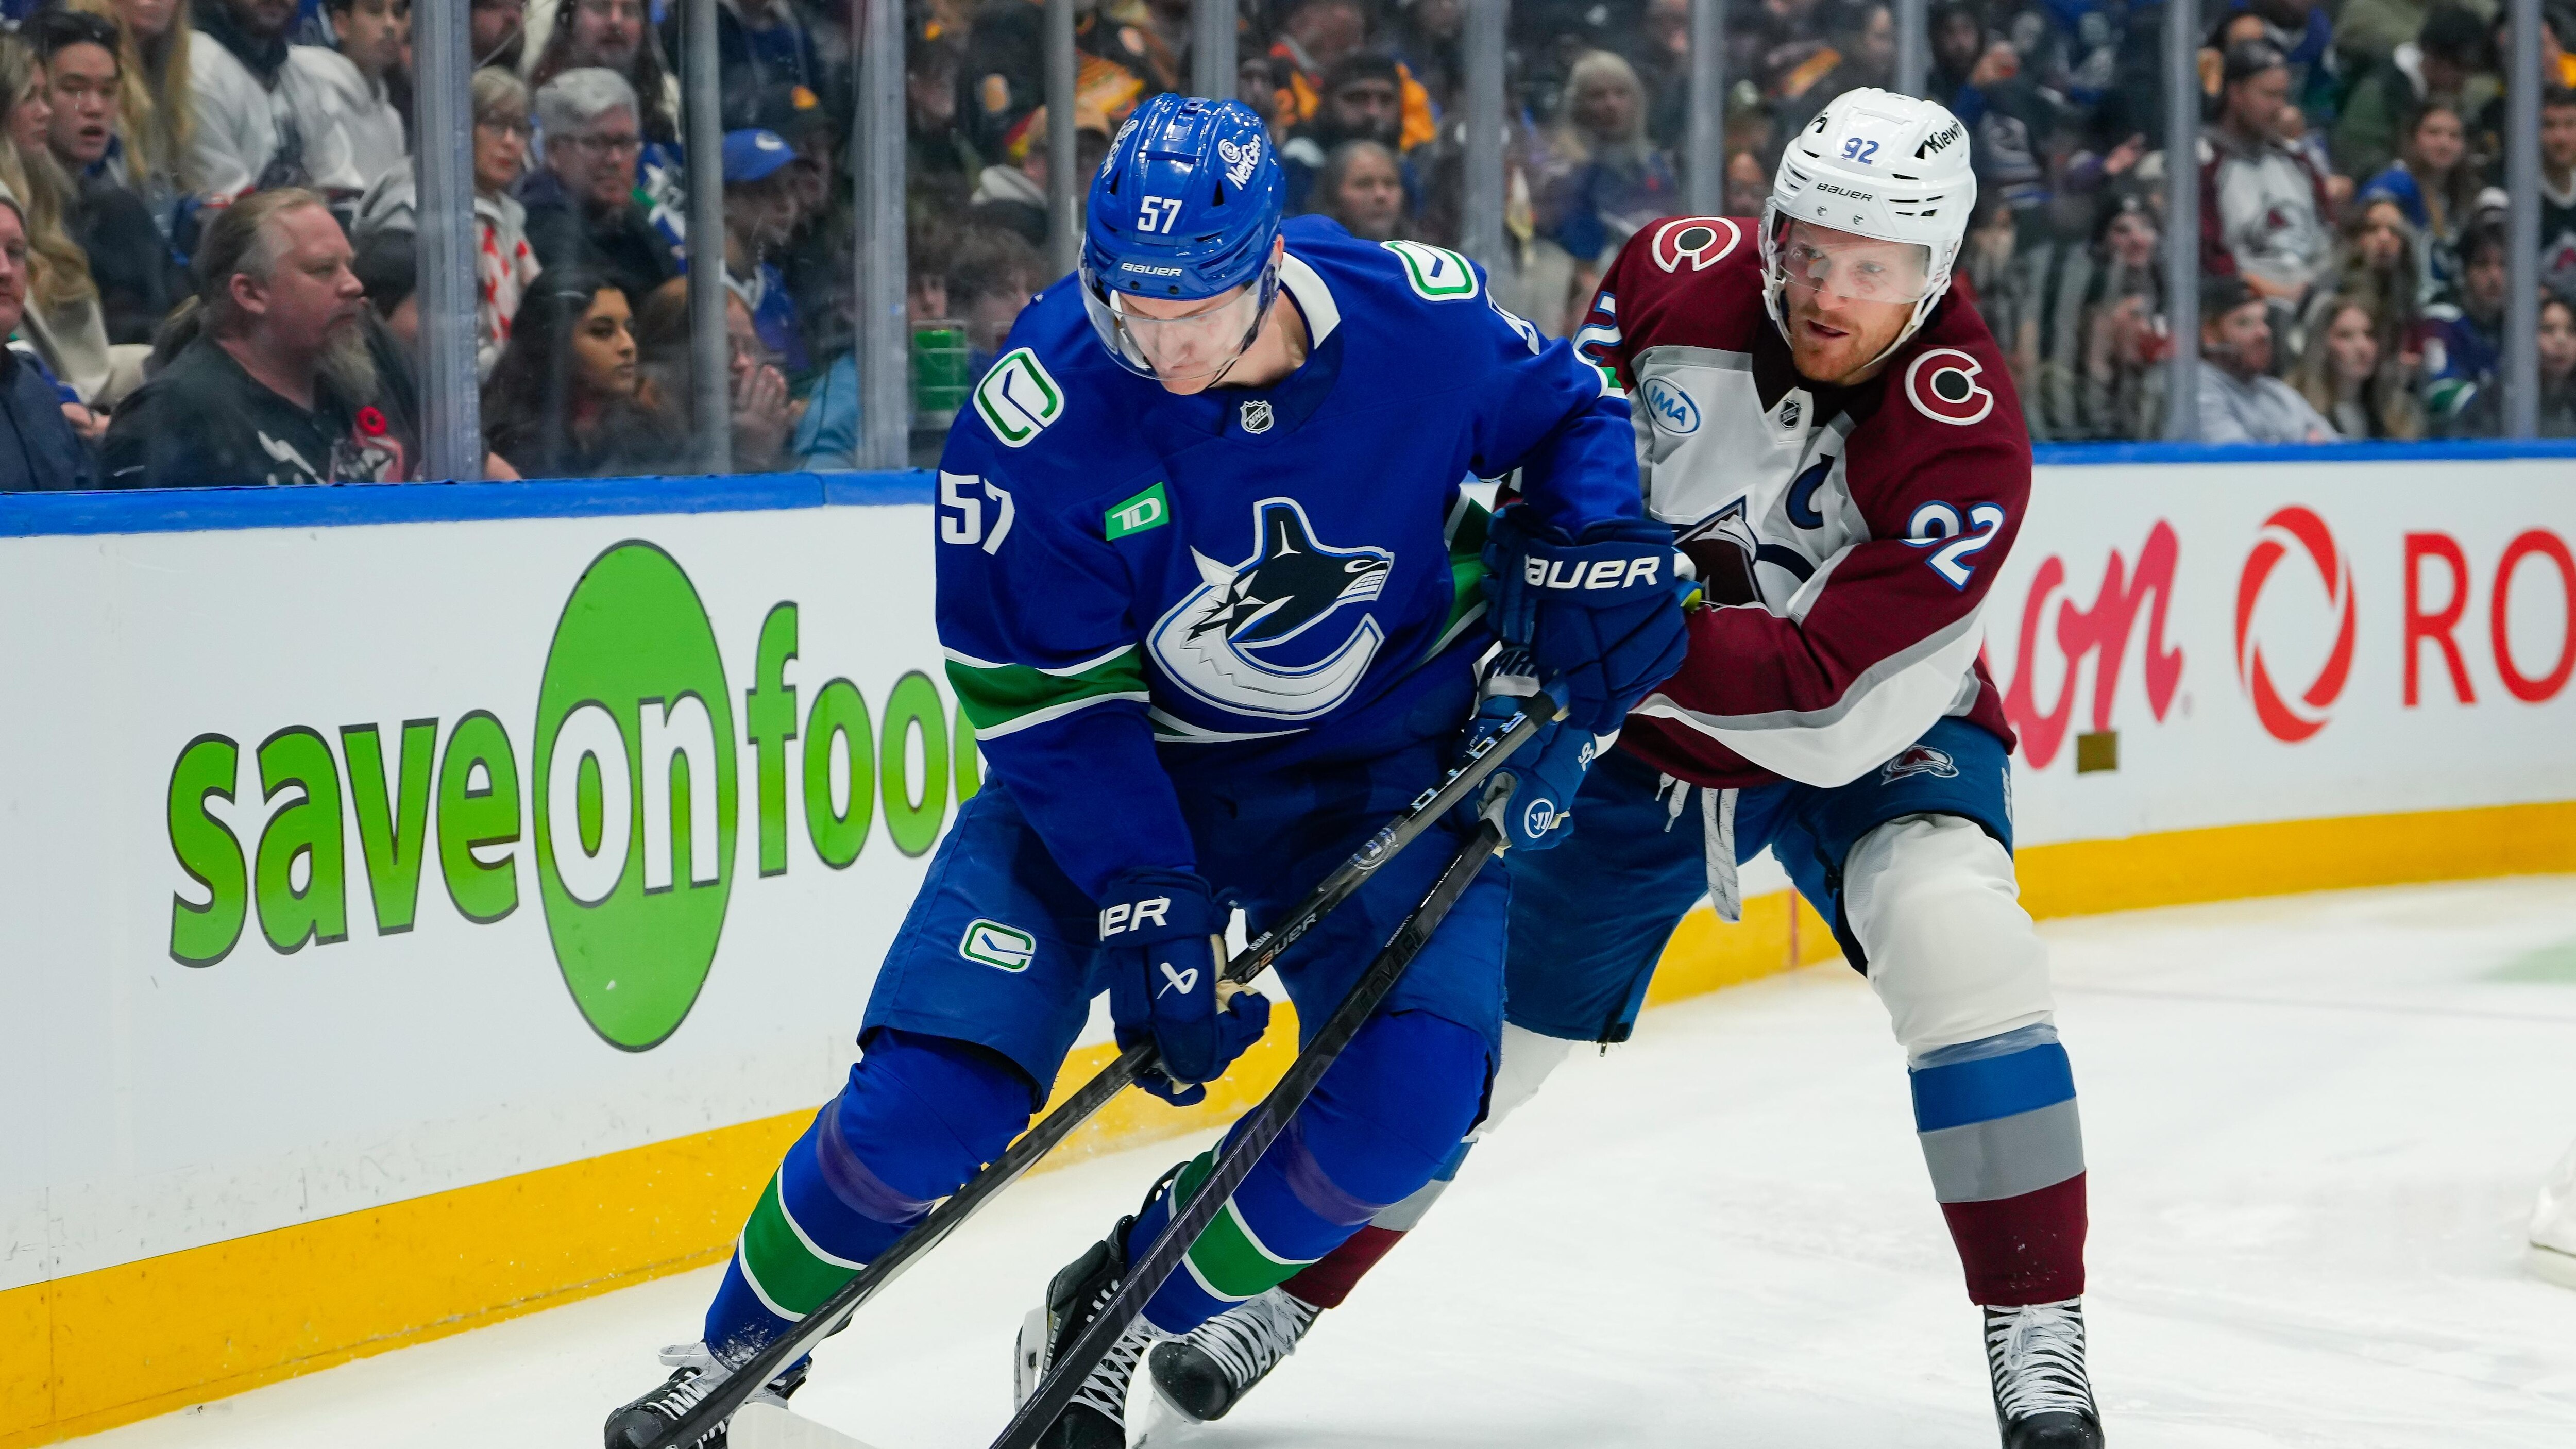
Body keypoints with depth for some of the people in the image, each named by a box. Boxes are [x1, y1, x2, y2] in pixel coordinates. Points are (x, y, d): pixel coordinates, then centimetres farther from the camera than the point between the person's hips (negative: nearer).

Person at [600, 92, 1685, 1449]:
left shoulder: (1424, 322, -21)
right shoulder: (1039, 411, -25)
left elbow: (1568, 413, 2)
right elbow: (1045, 701, -19)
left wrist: (1590, 556, -15)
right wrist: (1151, 916, -26)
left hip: (1373, 760, 1)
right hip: (1118, 761, -1)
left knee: (1405, 1100, -20)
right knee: (931, 1099, -13)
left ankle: (1111, 1325, 3)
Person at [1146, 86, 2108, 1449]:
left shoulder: (1967, 440, -30)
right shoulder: (1677, 275, -19)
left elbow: (1837, 697, -36)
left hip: (1870, 739, -3)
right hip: (1640, 728, 3)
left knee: (1959, 943, -30)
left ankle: (2037, 1338, -20)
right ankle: (1283, 1293, 28)